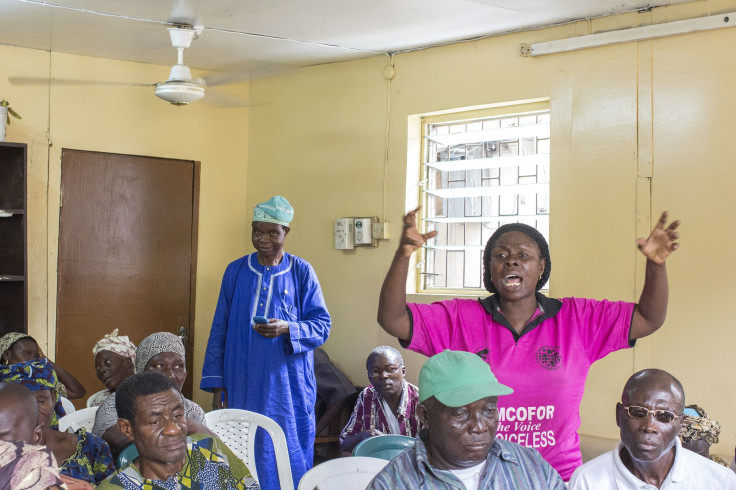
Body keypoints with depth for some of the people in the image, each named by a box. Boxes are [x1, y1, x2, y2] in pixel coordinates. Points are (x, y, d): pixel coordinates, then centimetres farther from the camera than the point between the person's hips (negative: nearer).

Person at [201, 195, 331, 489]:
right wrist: (216, 385, 2)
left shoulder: (301, 272, 0)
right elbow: (220, 331, 7)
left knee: (287, 456, 0)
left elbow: (322, 325, -2)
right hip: (243, 387, 2)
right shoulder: (236, 272, 5)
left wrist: (288, 329, -21)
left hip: (287, 387, -1)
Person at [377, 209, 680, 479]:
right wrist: (404, 254, -23)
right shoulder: (459, 319, -2)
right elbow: (391, 319, -9)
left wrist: (656, 264, -17)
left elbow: (649, 319, 1)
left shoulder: (577, 319, 1)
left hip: (558, 474, 1)